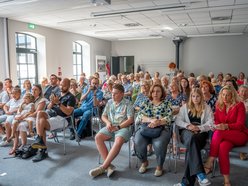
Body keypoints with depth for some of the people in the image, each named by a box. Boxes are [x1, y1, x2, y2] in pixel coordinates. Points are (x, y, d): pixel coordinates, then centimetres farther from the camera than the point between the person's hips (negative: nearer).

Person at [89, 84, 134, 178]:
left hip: (123, 127, -5)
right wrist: (108, 122, -4)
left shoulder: (127, 103, -1)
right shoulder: (109, 102, 14)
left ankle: (103, 166, -26)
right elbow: (103, 116, 18)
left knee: (118, 141, -36)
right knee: (98, 137, -23)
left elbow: (130, 119, -8)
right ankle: (108, 165, -22)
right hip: (110, 127, 5)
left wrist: (118, 127, -15)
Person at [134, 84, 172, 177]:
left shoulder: (166, 103, 10)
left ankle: (159, 166, -3)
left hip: (162, 128, -2)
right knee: (138, 142, -27)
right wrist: (151, 120, -15)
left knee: (159, 144, -33)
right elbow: (140, 116, 3)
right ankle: (144, 162, 5)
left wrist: (157, 122, -19)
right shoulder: (146, 103, 15)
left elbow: (169, 118, -2)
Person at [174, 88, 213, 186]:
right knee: (191, 138, -38)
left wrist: (198, 128, -15)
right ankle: (199, 173, -45)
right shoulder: (185, 106, 19)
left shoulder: (207, 108, 16)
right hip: (186, 131, 1)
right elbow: (178, 120, 9)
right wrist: (188, 125, -10)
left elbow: (210, 123, 3)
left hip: (201, 133, 0)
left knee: (192, 140, -36)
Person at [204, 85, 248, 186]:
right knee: (223, 147, -34)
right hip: (224, 135, 3)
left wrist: (226, 126, -28)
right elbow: (216, 121, 9)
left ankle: (209, 163, -32)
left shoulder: (239, 105, -4)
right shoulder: (219, 105, 9)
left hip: (240, 135, -3)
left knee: (218, 133, -34)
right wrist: (217, 126, -16)